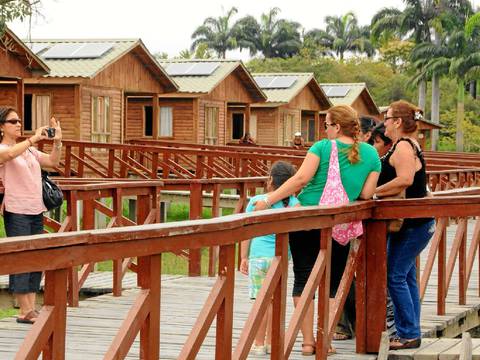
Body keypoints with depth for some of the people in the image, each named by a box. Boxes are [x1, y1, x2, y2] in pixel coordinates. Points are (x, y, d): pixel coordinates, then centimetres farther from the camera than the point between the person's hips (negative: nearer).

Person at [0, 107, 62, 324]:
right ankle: (25, 311, -2)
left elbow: (52, 162, 11)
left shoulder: (29, 150, 17)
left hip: (36, 210, 7)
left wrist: (57, 142, -4)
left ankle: (31, 309, 10)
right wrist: (34, 138, -28)